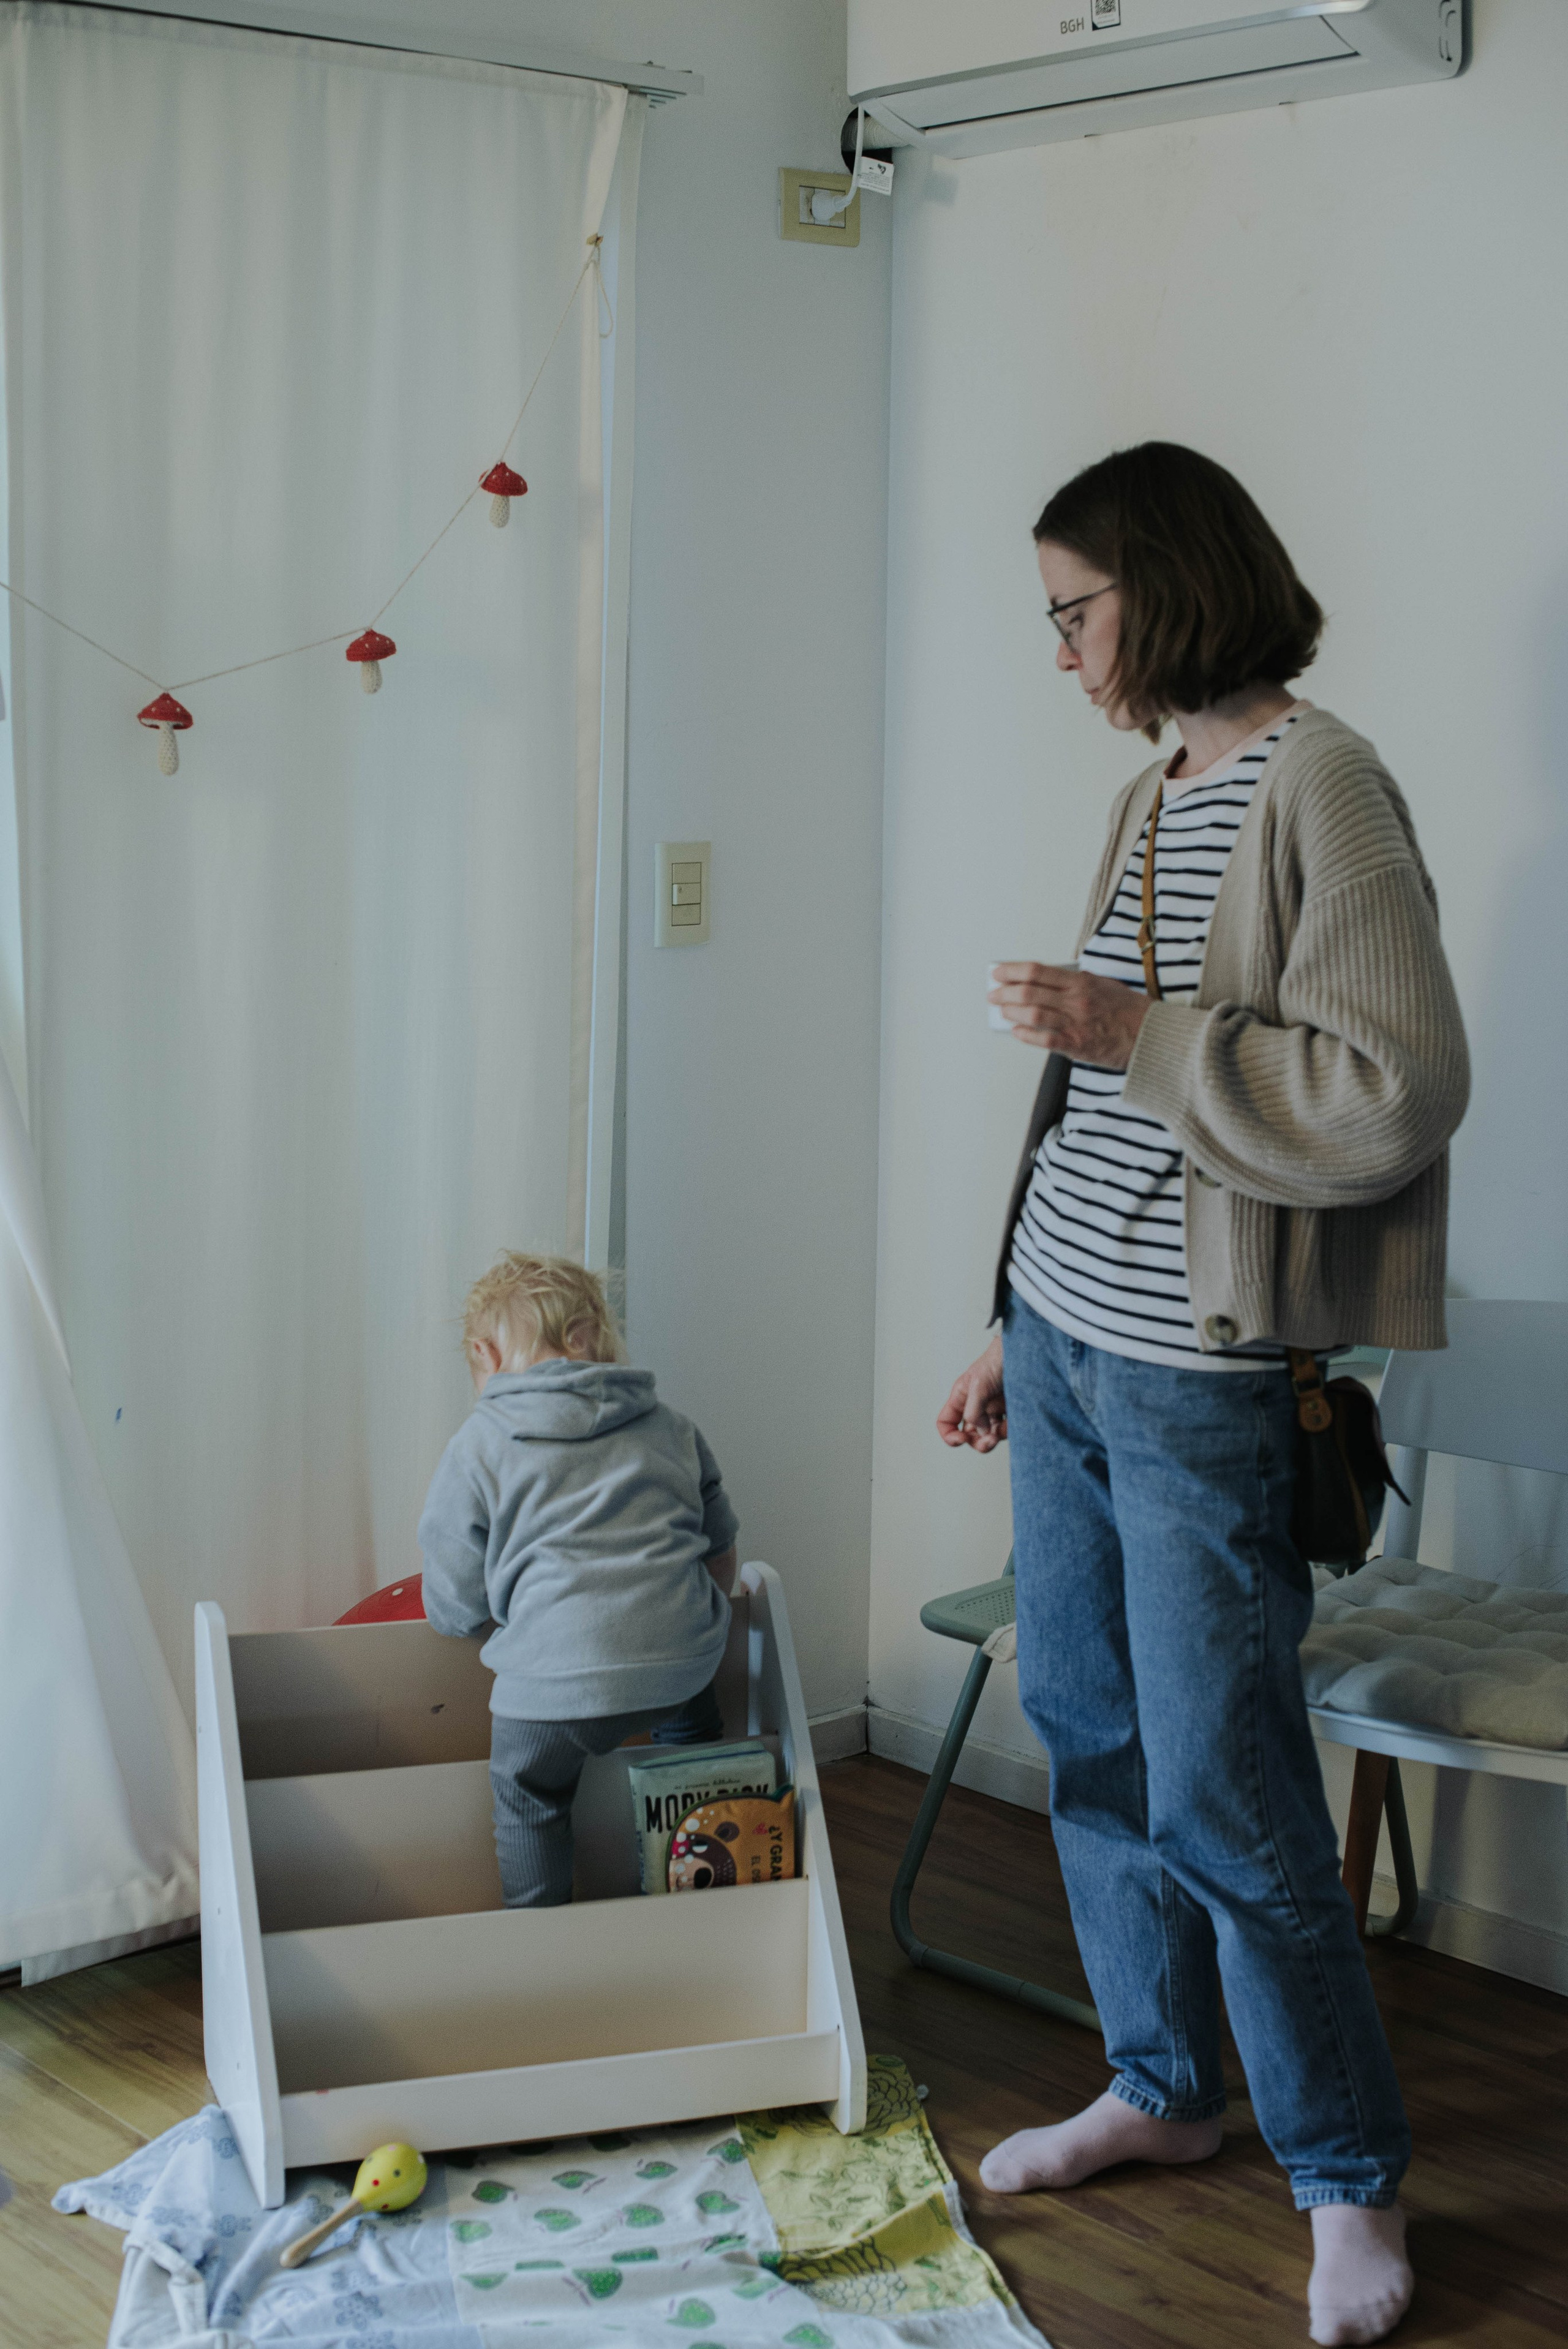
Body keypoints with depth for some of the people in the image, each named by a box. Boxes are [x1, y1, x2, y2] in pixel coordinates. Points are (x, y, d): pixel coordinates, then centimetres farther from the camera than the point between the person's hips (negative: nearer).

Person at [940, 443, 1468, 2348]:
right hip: (1070, 1348, 9)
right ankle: (1160, 2085, 35)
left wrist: (1130, 1031, -19)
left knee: (1219, 1796, -2)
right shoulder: (1152, 797, 13)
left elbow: (1397, 1098, -21)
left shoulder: (1316, 785, -13)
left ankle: (1348, 2179, 16)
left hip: (1201, 1383, -8)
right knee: (1089, 1738, 16)